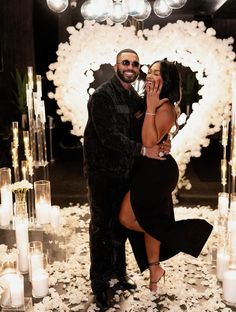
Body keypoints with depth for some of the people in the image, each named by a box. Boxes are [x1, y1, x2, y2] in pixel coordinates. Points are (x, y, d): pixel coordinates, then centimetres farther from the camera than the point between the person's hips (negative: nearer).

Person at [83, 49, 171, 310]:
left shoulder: (133, 96, 9)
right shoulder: (102, 95, -15)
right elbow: (109, 136, -23)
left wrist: (162, 141, -6)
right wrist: (143, 150, -23)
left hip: (124, 172, 7)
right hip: (102, 172, -7)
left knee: (120, 225, 18)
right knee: (101, 228, 5)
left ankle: (118, 272, 37)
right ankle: (99, 284, 21)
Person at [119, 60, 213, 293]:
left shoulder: (165, 107, -17)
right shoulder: (147, 103, 9)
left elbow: (149, 141, -27)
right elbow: (139, 136, 5)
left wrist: (150, 107, -24)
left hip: (157, 171, -9)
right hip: (148, 169, 9)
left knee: (127, 218, -2)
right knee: (148, 221, 16)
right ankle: (154, 274, 32)